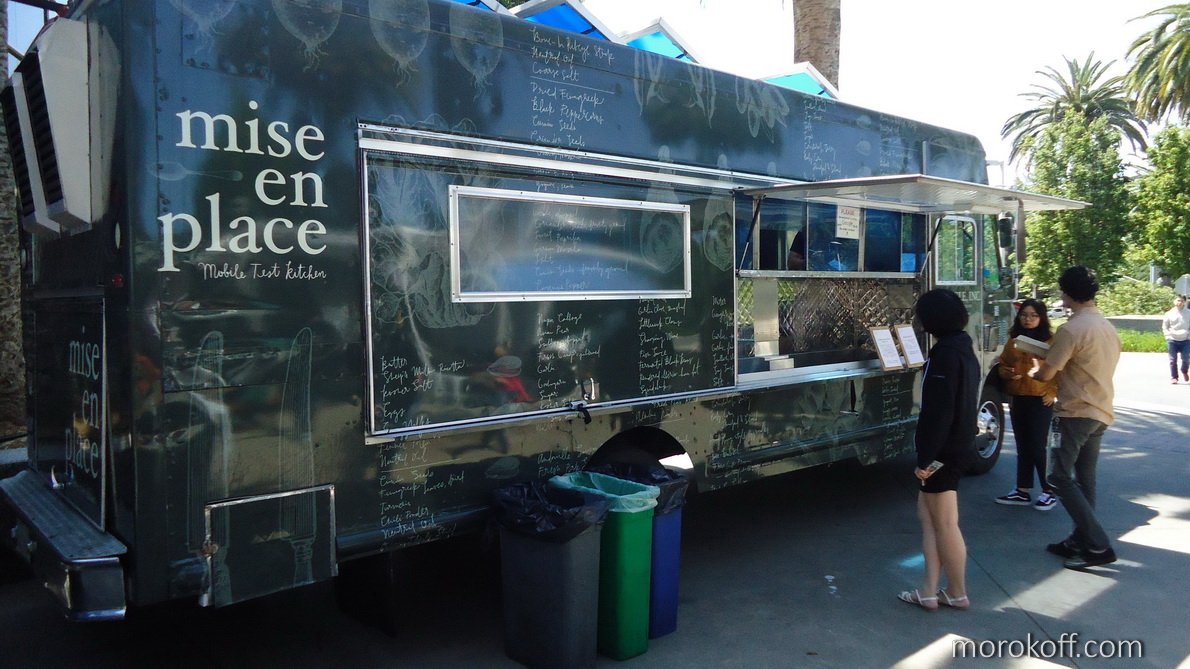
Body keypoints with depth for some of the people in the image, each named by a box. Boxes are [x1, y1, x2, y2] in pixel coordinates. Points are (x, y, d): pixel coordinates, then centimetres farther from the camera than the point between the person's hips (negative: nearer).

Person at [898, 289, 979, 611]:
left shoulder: (944, 354, -20)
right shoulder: (963, 348, 10)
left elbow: (938, 411, -23)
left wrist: (926, 457, -20)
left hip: (943, 451, -10)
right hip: (960, 445, 10)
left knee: (945, 524, 4)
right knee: (927, 513, 15)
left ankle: (957, 593, 19)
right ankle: (929, 590, 18)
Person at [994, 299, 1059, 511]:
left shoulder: (1050, 341, -5)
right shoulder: (1013, 340, 10)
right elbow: (1003, 364, 16)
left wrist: (1052, 392, -12)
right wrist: (1008, 373, -4)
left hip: (1040, 400, -5)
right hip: (1017, 399, 5)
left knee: (1037, 446, -4)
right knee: (1022, 446, 12)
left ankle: (1049, 492, 9)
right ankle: (1022, 491, 19)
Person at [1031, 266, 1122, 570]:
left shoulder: (1071, 329, -17)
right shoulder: (1109, 327, 11)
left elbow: (1046, 373, -15)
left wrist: (1033, 370, 7)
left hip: (1077, 413, -9)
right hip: (1101, 413, 9)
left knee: (1060, 477, -5)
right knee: (1084, 480, 14)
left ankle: (1098, 546, -7)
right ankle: (1080, 541, 20)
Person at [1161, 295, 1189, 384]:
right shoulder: (1169, 313, 5)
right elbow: (1164, 327, 11)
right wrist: (1168, 335, -1)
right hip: (1172, 340, 0)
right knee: (1173, 360, 0)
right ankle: (1173, 377, 9)